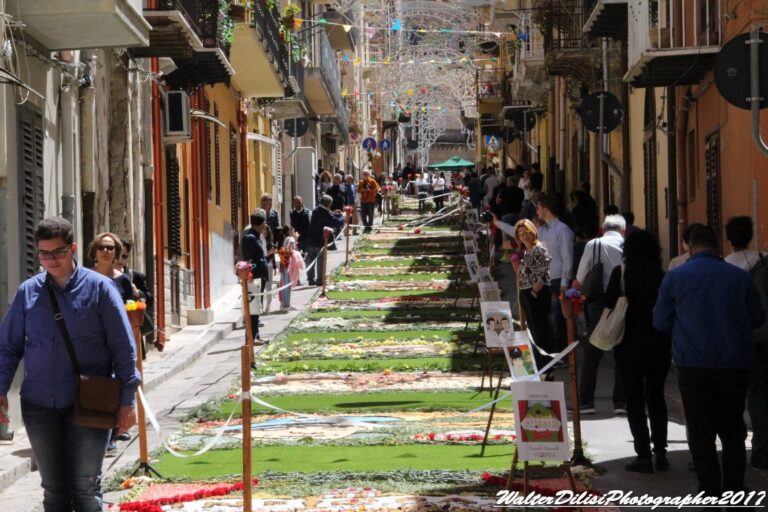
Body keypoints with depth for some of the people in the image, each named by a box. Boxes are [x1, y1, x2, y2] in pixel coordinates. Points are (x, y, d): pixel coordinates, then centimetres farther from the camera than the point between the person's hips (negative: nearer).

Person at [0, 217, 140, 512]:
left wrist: (127, 400, -4)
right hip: (40, 406, 3)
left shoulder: (99, 288, -3)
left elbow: (123, 347, -2)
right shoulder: (28, 291, 6)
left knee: (86, 488, 0)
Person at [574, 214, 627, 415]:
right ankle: (620, 402, 8)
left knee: (591, 354, 7)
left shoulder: (593, 245, -1)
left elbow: (579, 280, 1)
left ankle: (586, 402, 6)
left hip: (599, 303, -1)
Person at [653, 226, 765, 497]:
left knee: (701, 433, 3)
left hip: (693, 366, -2)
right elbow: (756, 318, 7)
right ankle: (734, 492, 12)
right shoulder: (740, 277, 0)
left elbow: (661, 322, 1)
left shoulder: (674, 278, -4)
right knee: (733, 430, 13)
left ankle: (711, 493, -2)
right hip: (734, 364, 2)